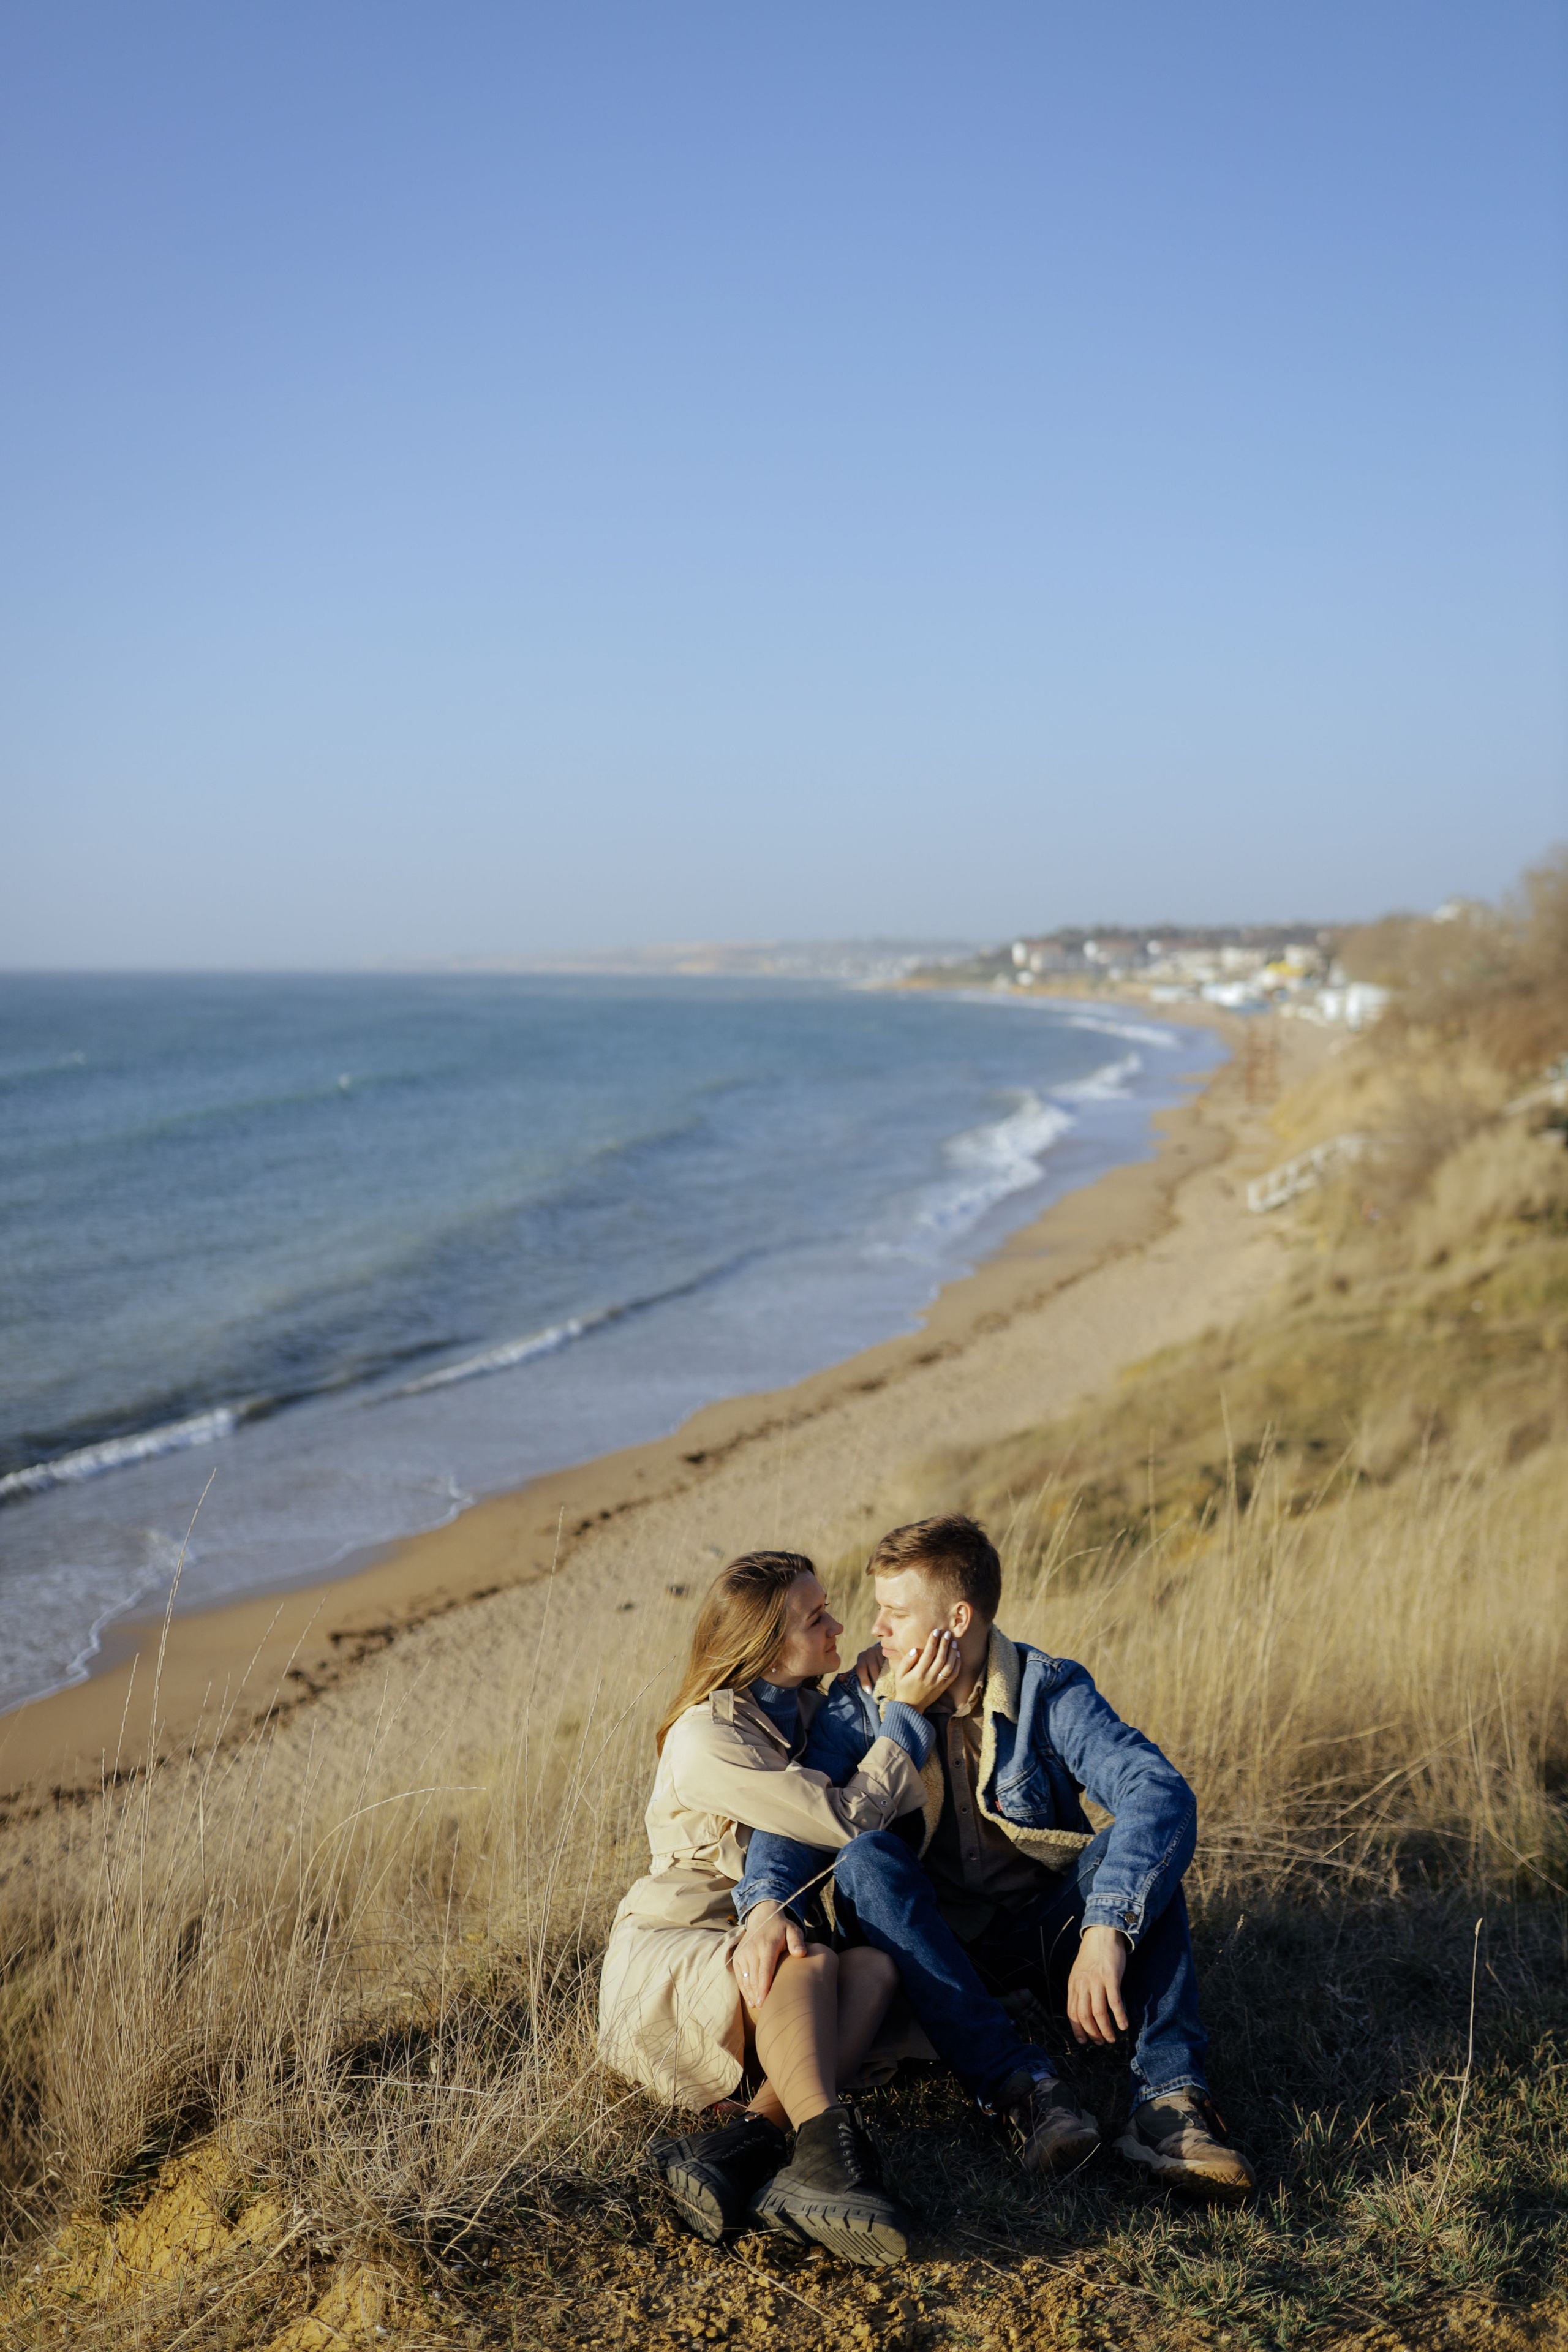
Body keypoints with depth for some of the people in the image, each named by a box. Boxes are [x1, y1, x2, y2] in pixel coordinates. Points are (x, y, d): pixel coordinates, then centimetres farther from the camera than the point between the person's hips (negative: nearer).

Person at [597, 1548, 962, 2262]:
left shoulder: (806, 1709, 12)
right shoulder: (705, 1740, -15)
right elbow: (849, 1821, -17)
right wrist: (904, 1713, -11)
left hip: (754, 1950, 7)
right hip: (667, 1956, -6)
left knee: (877, 1964, -28)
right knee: (806, 1962, -37)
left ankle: (747, 2140, -45)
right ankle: (826, 2152, -53)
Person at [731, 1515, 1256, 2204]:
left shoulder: (1049, 1691, -13)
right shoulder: (862, 1700, -5)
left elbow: (1161, 1794, -29)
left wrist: (1107, 1930, -43)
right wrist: (766, 1904, -40)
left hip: (1042, 1935, -1)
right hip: (930, 1947, 1)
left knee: (1137, 1845, -27)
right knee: (866, 1858, -29)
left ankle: (1168, 2101, -36)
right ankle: (1022, 2087, -37)